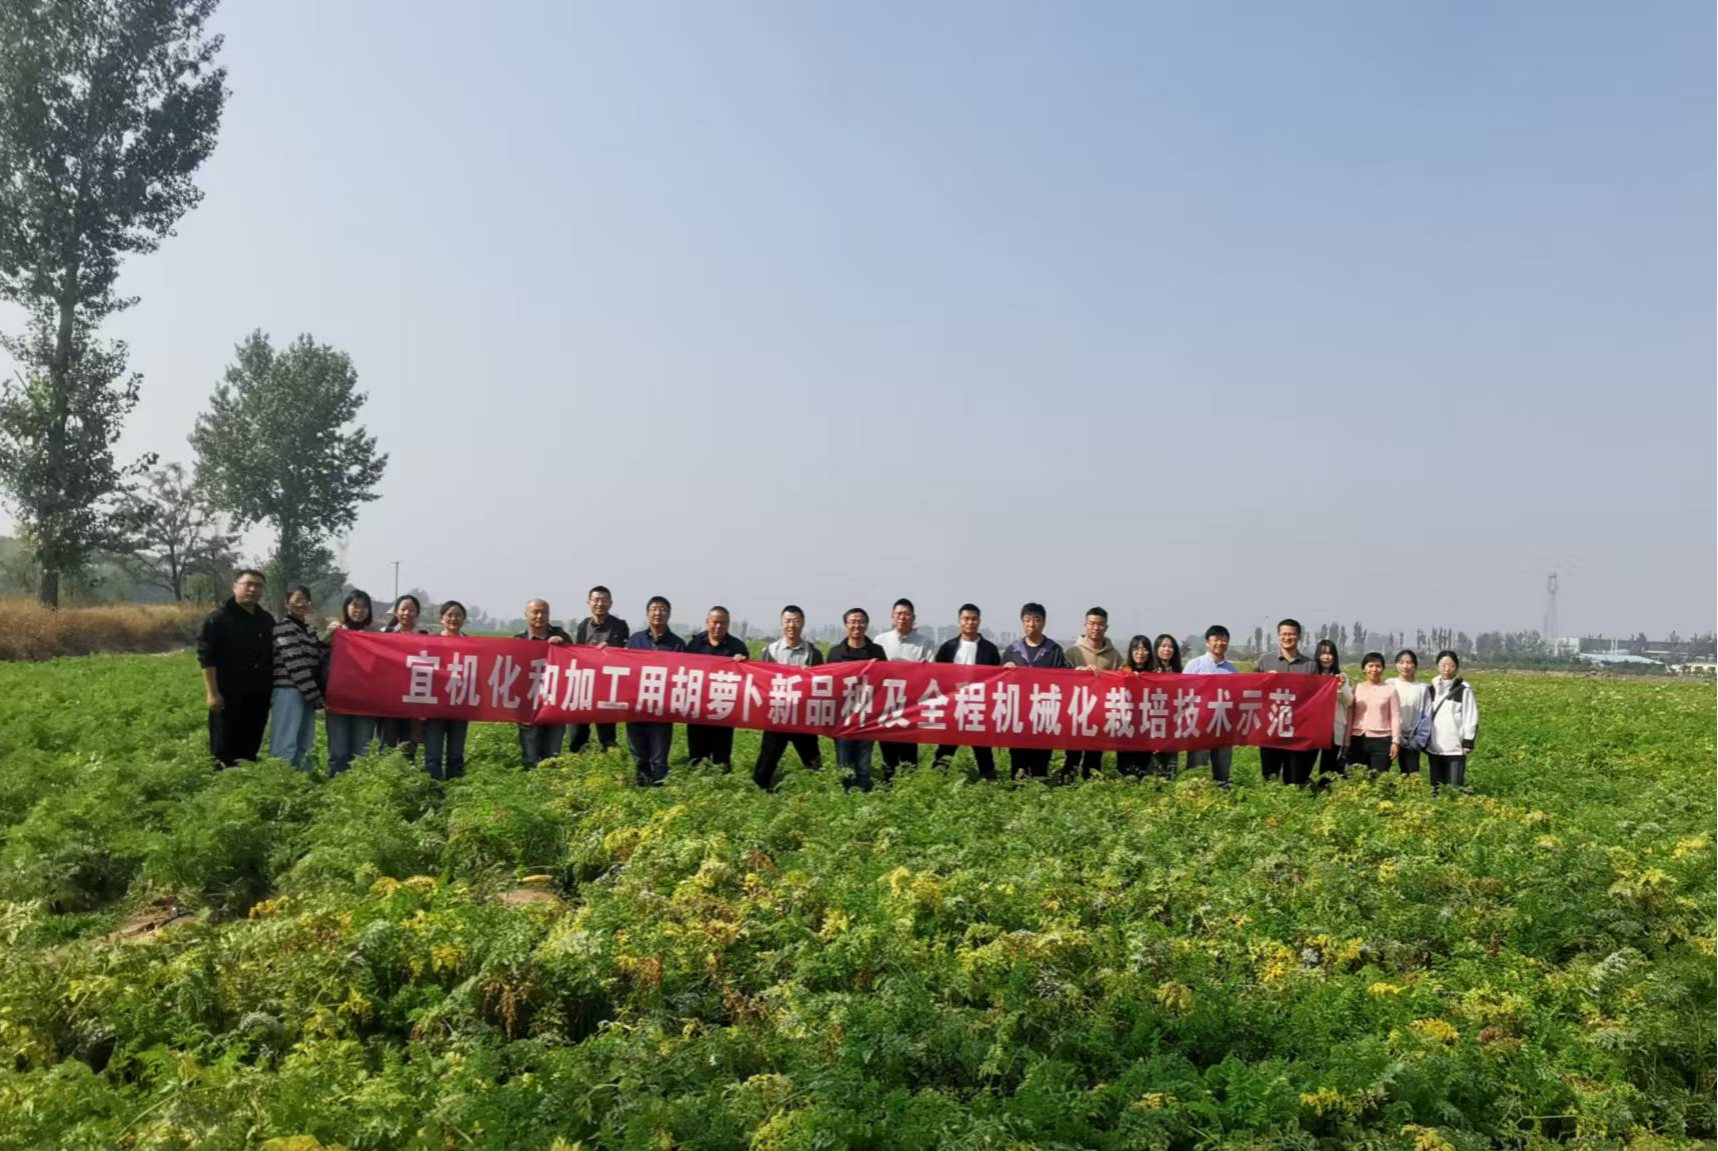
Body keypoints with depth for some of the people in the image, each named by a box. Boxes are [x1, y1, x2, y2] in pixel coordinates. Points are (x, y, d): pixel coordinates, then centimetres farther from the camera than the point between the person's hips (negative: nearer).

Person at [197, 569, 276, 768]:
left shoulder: (267, 620, 14)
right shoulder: (219, 618, -5)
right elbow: (206, 657, -11)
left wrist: (273, 690, 16)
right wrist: (212, 693, -16)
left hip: (258, 697, 6)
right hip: (229, 697, -6)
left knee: (250, 749, 10)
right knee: (224, 750, -2)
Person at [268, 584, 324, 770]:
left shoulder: (309, 630, 18)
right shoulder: (284, 628, -7)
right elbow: (295, 664, -13)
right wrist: (316, 695, -13)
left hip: (306, 693, 8)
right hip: (289, 691, -8)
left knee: (303, 744, 9)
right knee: (287, 743, -8)